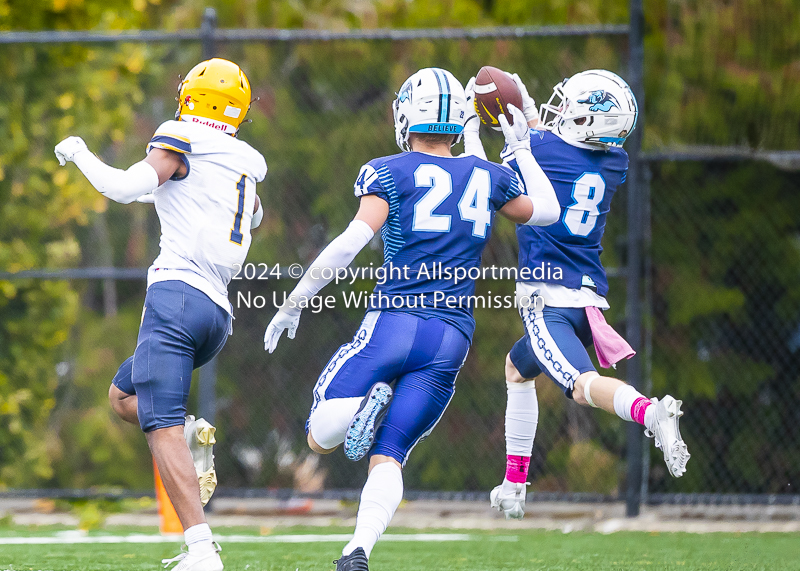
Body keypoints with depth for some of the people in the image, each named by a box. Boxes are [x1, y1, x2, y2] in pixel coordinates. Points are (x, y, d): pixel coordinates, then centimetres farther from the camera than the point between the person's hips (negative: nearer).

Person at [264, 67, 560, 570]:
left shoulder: (391, 173, 1)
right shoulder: (488, 177, 12)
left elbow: (353, 241, -10)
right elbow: (547, 211, 29)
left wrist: (295, 303, -4)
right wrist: (522, 148, 41)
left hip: (395, 323, -4)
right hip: (452, 338, 4)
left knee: (321, 438, 2)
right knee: (388, 455, 3)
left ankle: (370, 399, -27)